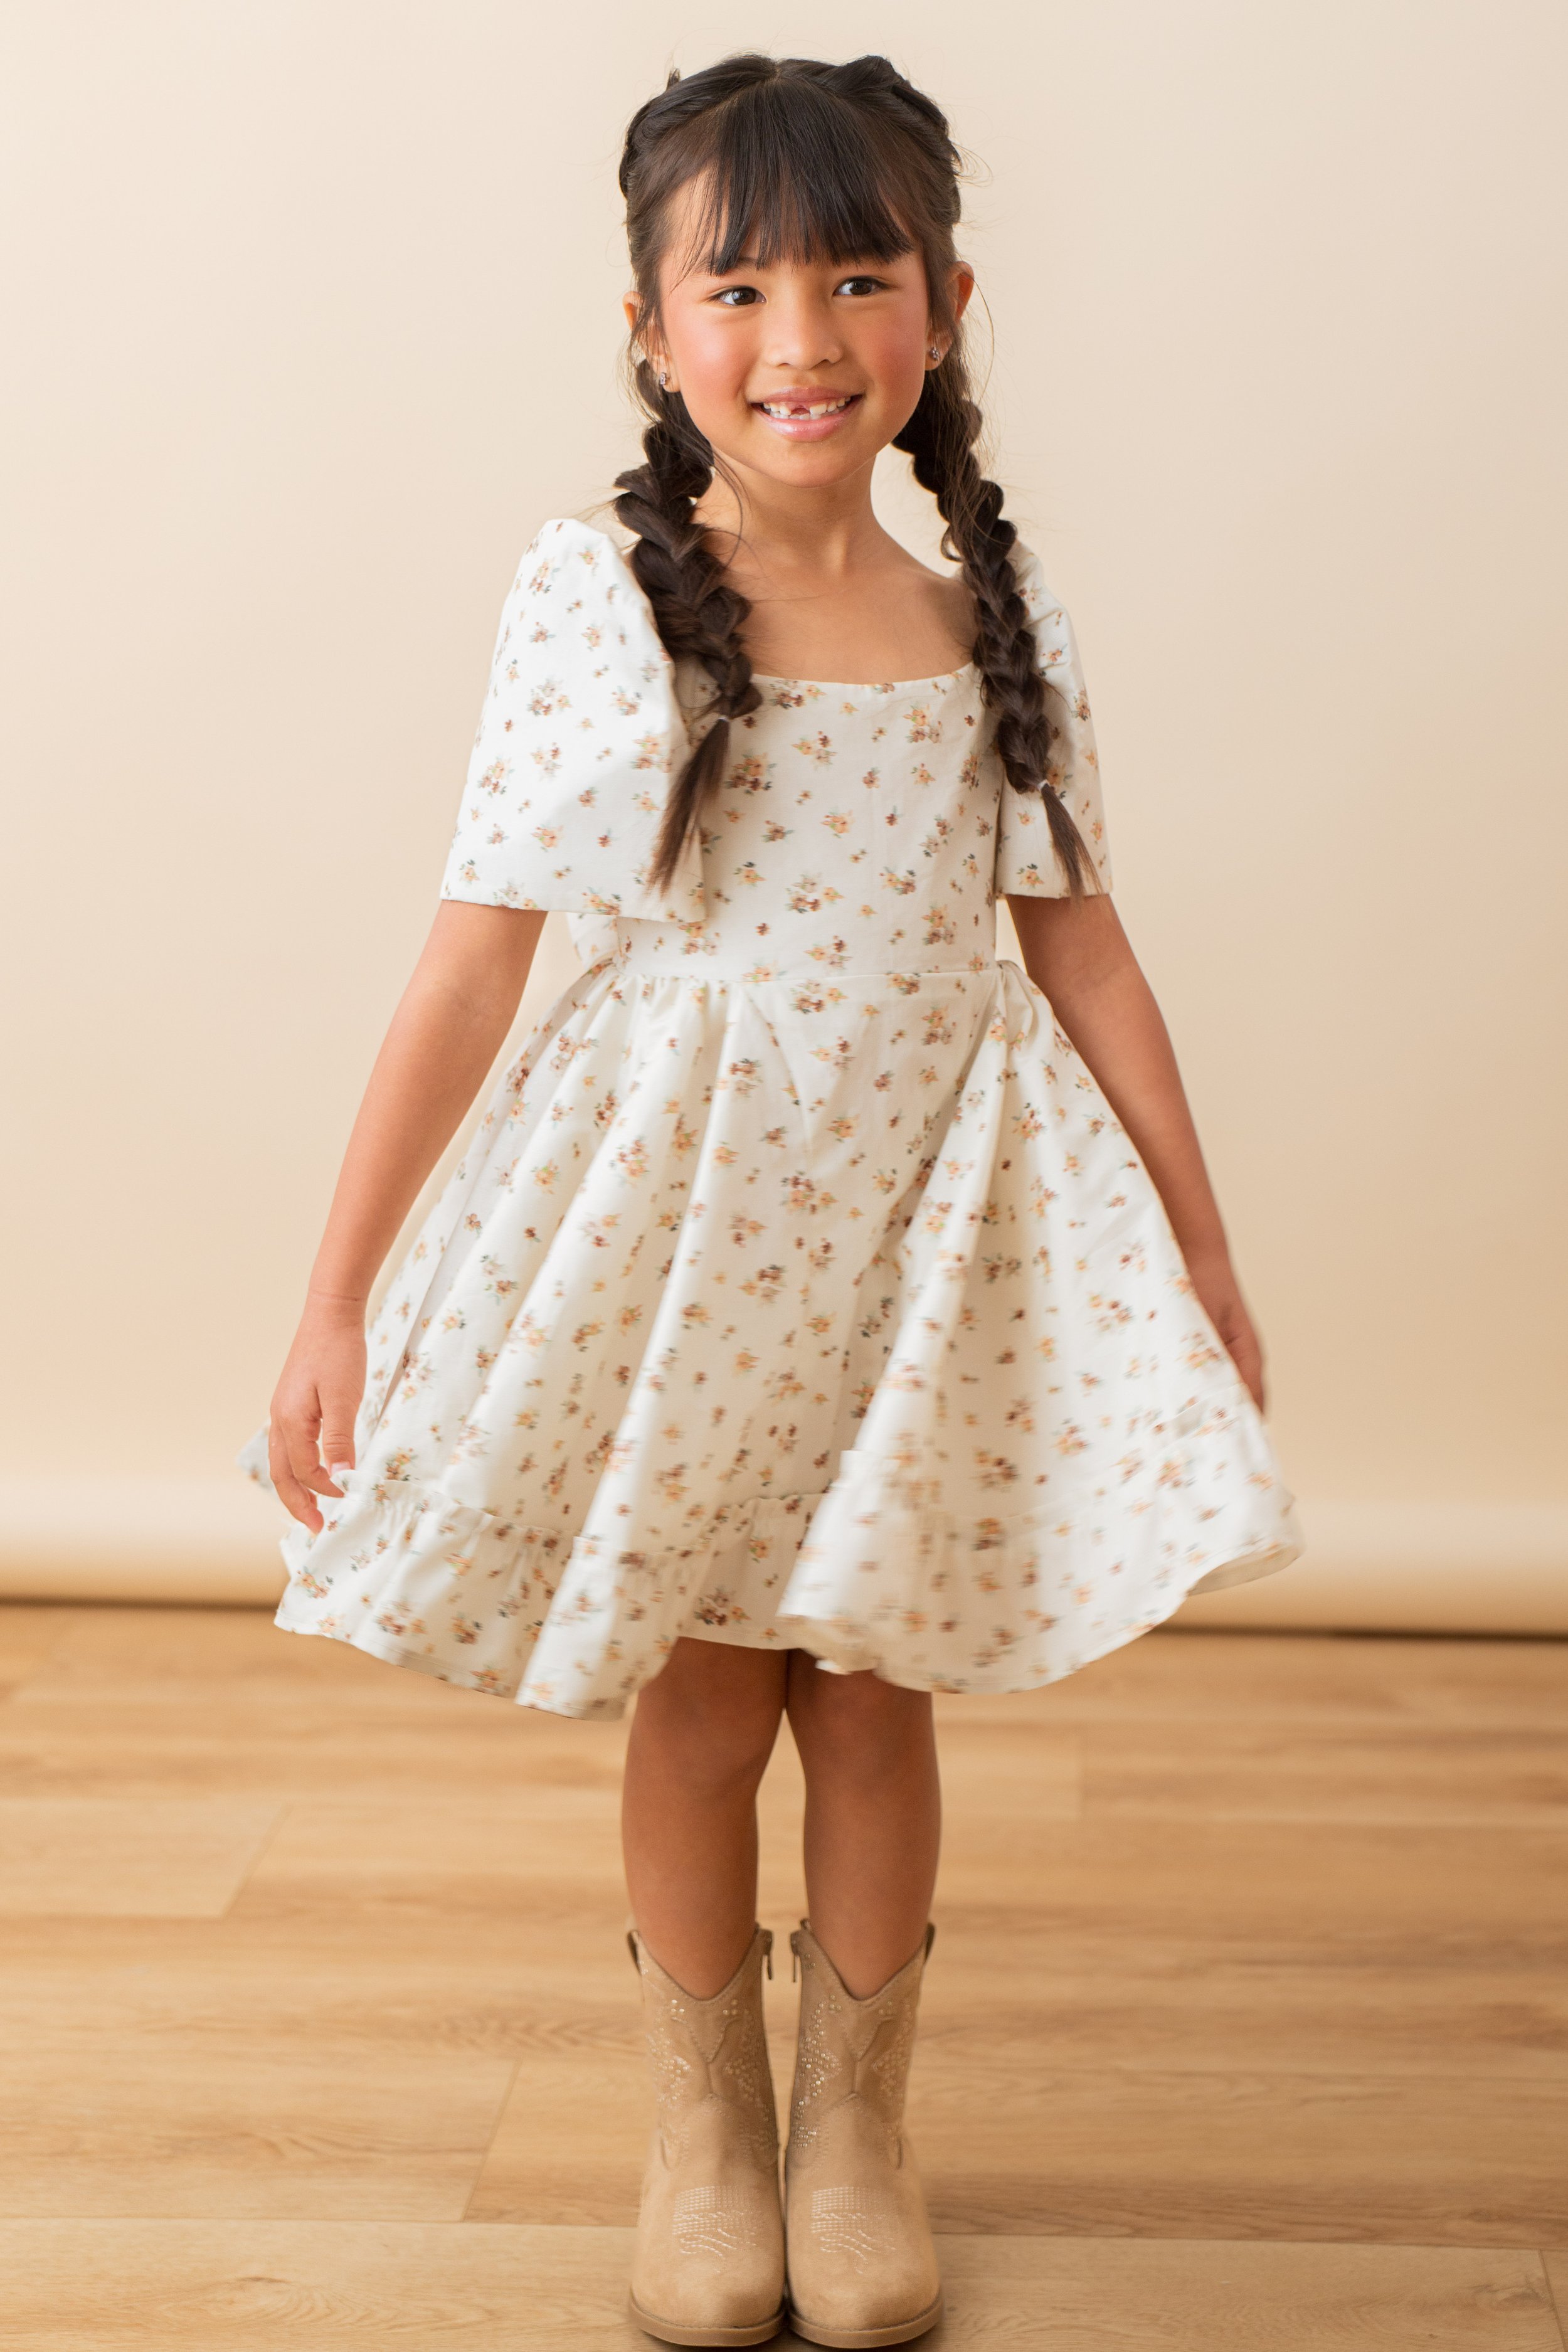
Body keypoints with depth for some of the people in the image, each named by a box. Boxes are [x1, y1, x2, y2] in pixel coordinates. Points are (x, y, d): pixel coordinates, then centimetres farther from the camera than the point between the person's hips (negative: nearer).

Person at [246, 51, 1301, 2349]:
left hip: (933, 1208, 2)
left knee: (877, 1693, 10)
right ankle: (704, 2119, 33)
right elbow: (476, 956, -9)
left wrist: (1198, 1246, 9)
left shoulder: (996, 610, 0)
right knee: (700, 1702, 9)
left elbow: (1078, 944, 6)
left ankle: (859, 2120, 33)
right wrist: (336, 1299, -10)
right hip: (680, 1208, -2)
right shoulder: (595, 600, -8)